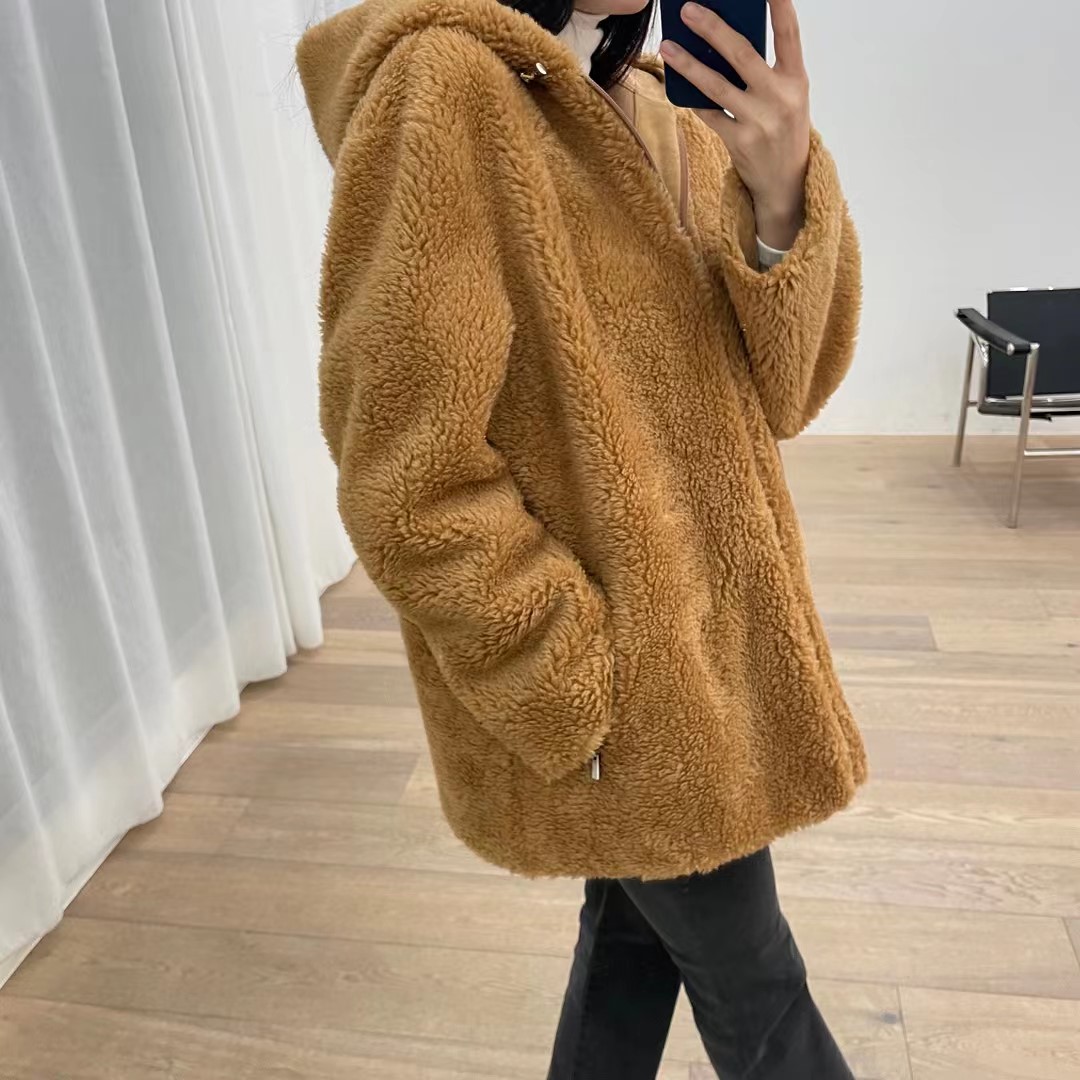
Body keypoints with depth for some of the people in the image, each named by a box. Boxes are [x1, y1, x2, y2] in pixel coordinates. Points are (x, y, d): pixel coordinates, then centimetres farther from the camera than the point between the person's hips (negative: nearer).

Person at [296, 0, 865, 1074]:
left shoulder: (652, 112, 6)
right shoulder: (445, 90, -19)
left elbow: (780, 391, -2)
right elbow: (410, 485, -22)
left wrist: (782, 198, -19)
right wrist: (597, 698, -17)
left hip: (695, 623, 7)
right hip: (615, 687, -7)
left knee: (636, 917, 24)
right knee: (748, 977, 16)